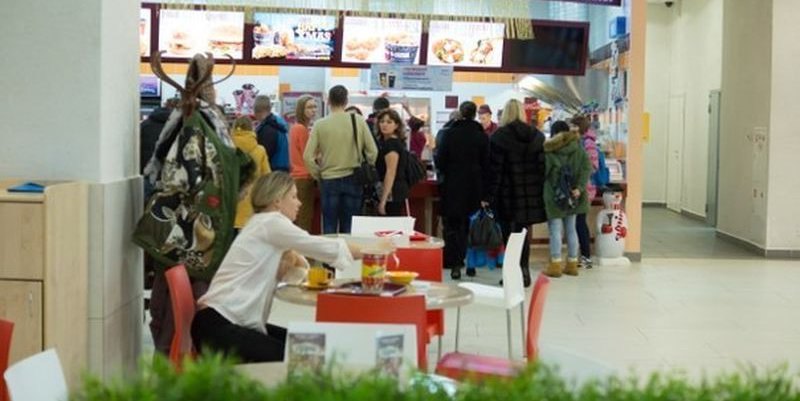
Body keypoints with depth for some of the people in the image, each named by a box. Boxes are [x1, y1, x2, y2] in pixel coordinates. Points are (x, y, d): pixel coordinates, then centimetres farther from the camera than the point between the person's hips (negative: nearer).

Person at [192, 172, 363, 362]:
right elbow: (320, 247, -10)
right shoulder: (270, 222, -11)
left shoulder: (263, 224, 18)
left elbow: (272, 275, 18)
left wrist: (289, 263, -4)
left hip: (236, 321, 10)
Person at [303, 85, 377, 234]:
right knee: (349, 227, 8)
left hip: (329, 181, -1)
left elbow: (308, 157, -8)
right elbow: (372, 152, -3)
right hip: (353, 179, 1)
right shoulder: (358, 121, -3)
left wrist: (318, 175, 6)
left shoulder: (320, 124, -5)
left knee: (330, 227, 7)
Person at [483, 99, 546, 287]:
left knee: (510, 235, 2)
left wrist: (489, 196, -6)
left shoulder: (499, 136, -8)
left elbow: (495, 170, -10)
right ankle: (524, 271, 17)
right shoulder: (537, 136, 5)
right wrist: (540, 192, 11)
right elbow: (542, 167, 6)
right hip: (531, 195, 4)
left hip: (508, 195, -4)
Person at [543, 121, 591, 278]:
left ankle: (555, 265, 1)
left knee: (555, 230, 0)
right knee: (571, 229, 13)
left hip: (554, 195, -5)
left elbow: (543, 171, -9)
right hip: (572, 195, 5)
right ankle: (572, 263, 16)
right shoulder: (578, 148, 6)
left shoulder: (548, 150, -8)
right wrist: (579, 187, -9)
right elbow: (586, 167, -4)